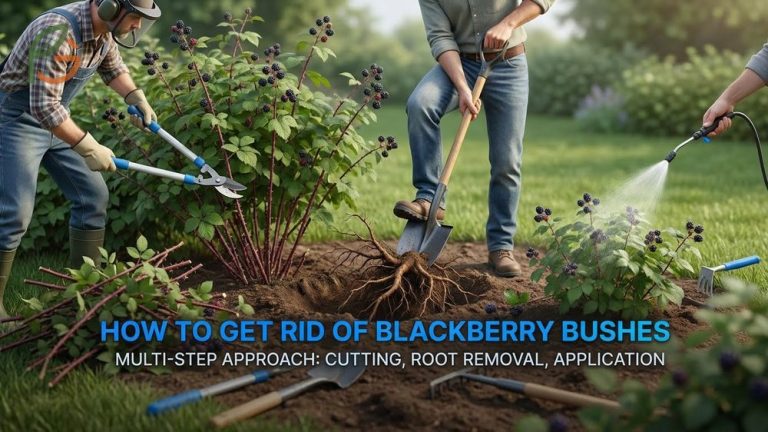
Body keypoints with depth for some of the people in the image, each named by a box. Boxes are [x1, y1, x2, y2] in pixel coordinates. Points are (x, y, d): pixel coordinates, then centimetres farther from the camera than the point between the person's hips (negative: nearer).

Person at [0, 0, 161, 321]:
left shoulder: (105, 30, -4)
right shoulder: (58, 33, -32)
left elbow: (113, 67, 19)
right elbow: (44, 106, -33)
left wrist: (137, 99, 3)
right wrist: (87, 147, -29)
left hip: (54, 118, 9)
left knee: (93, 195, 6)